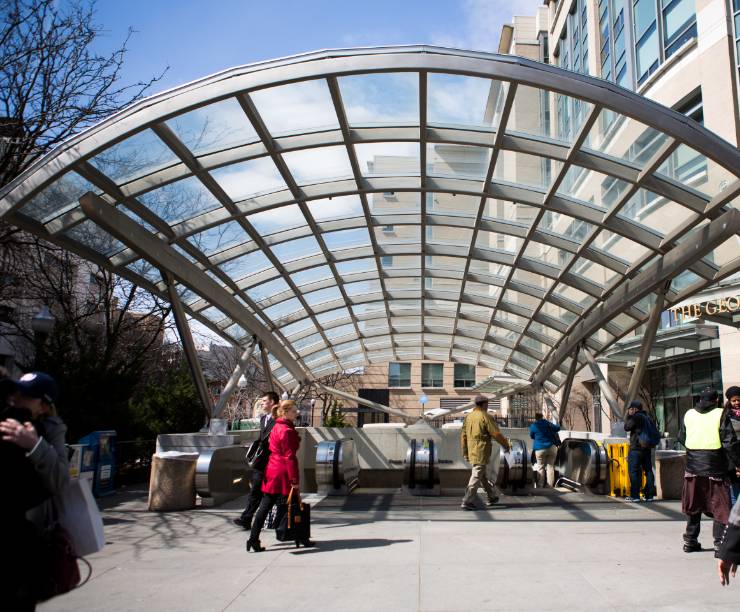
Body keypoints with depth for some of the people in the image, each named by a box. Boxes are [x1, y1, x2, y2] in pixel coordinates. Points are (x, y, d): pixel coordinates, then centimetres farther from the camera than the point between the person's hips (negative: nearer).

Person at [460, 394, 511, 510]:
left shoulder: (468, 417, 9)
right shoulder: (485, 417, -12)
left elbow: (463, 436, 11)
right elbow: (497, 434, -13)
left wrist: (465, 453, 17)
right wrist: (506, 445, 1)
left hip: (472, 452, 8)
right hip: (482, 452, -8)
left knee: (484, 476, 19)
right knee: (476, 477, -4)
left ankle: (493, 496, 32)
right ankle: (467, 502, -5)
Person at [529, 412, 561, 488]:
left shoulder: (533, 426, 1)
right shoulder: (547, 423, 4)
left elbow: (532, 436, 15)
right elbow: (557, 428, 13)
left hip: (540, 449, -2)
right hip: (551, 447, 2)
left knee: (540, 468, 7)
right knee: (550, 467, 7)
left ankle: (540, 486, 7)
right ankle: (550, 486, 7)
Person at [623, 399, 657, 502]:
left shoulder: (636, 417, -13)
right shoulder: (647, 417, 14)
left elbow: (627, 427, -6)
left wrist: (628, 416, 0)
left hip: (636, 448, -8)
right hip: (647, 447, 8)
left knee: (633, 471, -3)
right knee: (648, 470, 9)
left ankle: (634, 495, -3)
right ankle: (649, 495, 10)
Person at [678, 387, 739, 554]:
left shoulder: (688, 414, 6)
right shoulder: (721, 415, -8)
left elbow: (681, 438, 15)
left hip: (693, 468, 4)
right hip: (715, 469, -4)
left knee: (694, 507, 16)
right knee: (720, 508, 4)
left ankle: (690, 541, 23)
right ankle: (720, 544, 1)